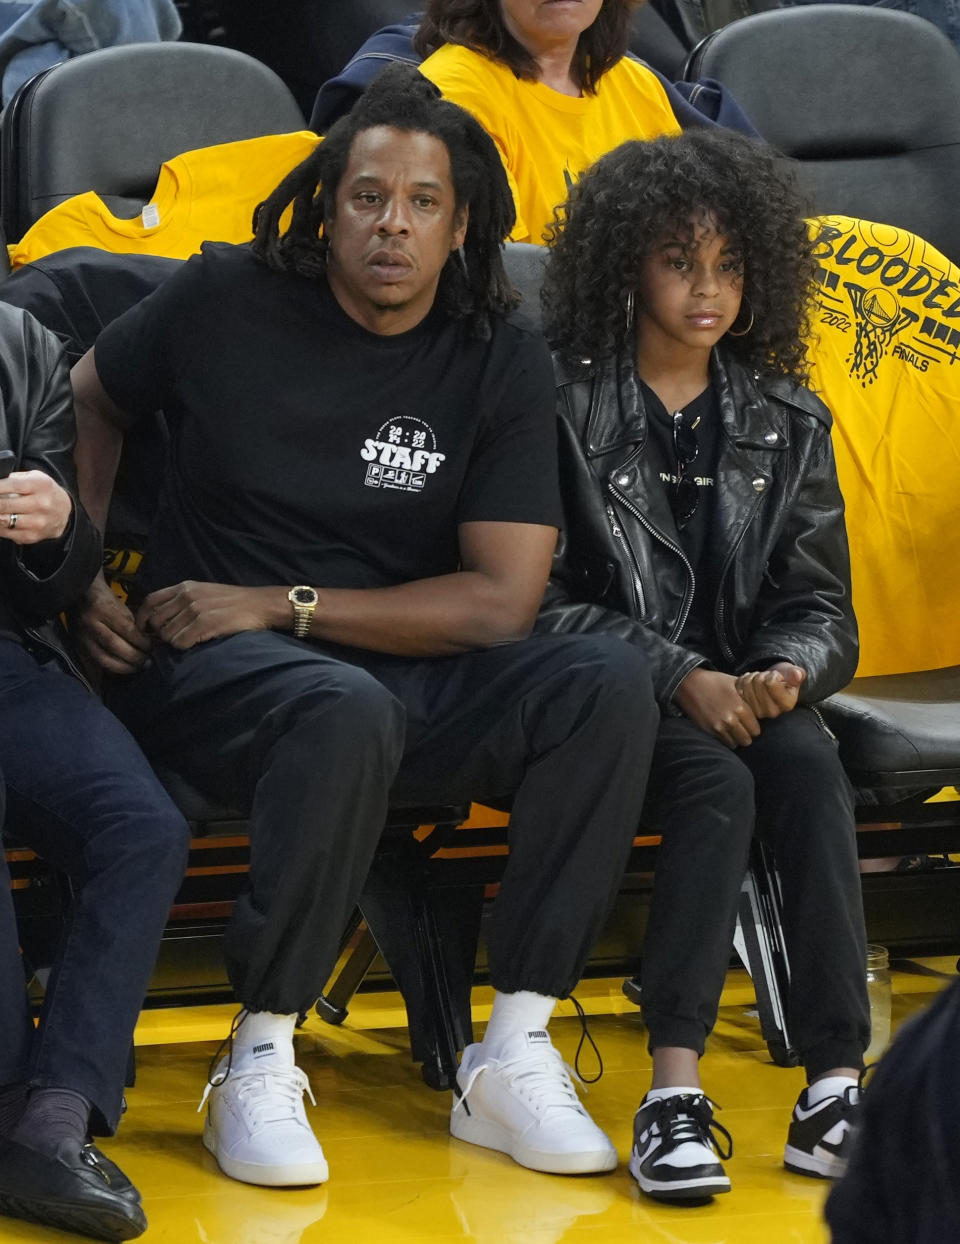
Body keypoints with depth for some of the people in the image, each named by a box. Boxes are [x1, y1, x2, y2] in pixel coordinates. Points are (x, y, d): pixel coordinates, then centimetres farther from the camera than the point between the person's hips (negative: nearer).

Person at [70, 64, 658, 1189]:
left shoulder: (501, 365, 0)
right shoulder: (227, 301, -1)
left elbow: (501, 600, -6)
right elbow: (87, 402, 18)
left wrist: (279, 605, -11)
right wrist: (80, 579, 4)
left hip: (405, 673, 3)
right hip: (211, 673, -3)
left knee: (610, 683, -25)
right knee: (348, 713, -39)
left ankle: (513, 1057, -21)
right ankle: (258, 1068, -26)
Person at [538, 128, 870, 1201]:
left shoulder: (784, 424, 13)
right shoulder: (560, 403, -1)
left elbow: (821, 609, 12)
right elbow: (541, 601, -6)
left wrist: (787, 671, -12)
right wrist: (679, 678, -16)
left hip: (745, 695, 3)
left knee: (811, 771, -30)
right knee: (718, 786, -33)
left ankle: (833, 1089, -35)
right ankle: (674, 1092, -38)